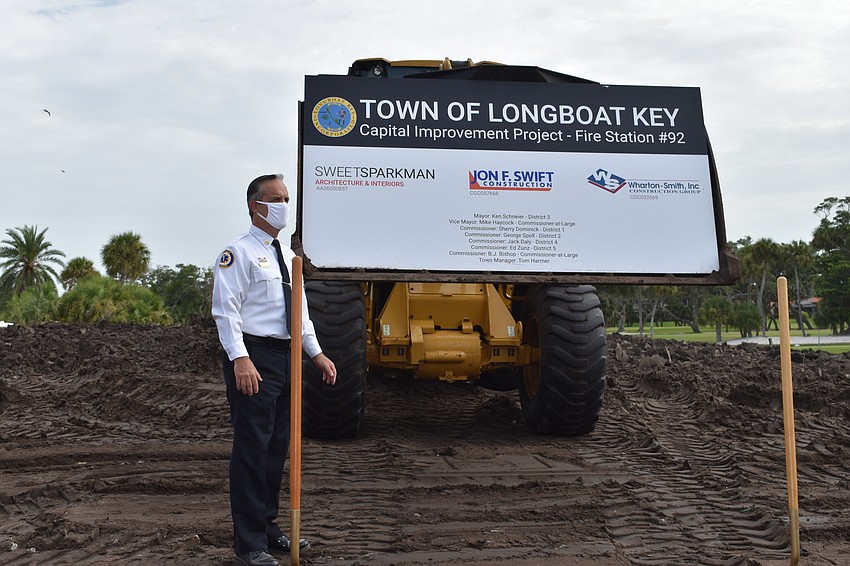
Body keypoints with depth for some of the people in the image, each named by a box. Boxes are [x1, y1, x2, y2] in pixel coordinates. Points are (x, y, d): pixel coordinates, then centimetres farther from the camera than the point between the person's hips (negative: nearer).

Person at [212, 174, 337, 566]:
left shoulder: (288, 256, 18)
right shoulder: (239, 252, -7)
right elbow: (226, 310, -15)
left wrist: (316, 353, 14)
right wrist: (240, 360, -25)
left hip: (286, 357, 8)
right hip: (253, 358, -8)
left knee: (278, 446, 14)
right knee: (252, 447, -4)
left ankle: (267, 526, 29)